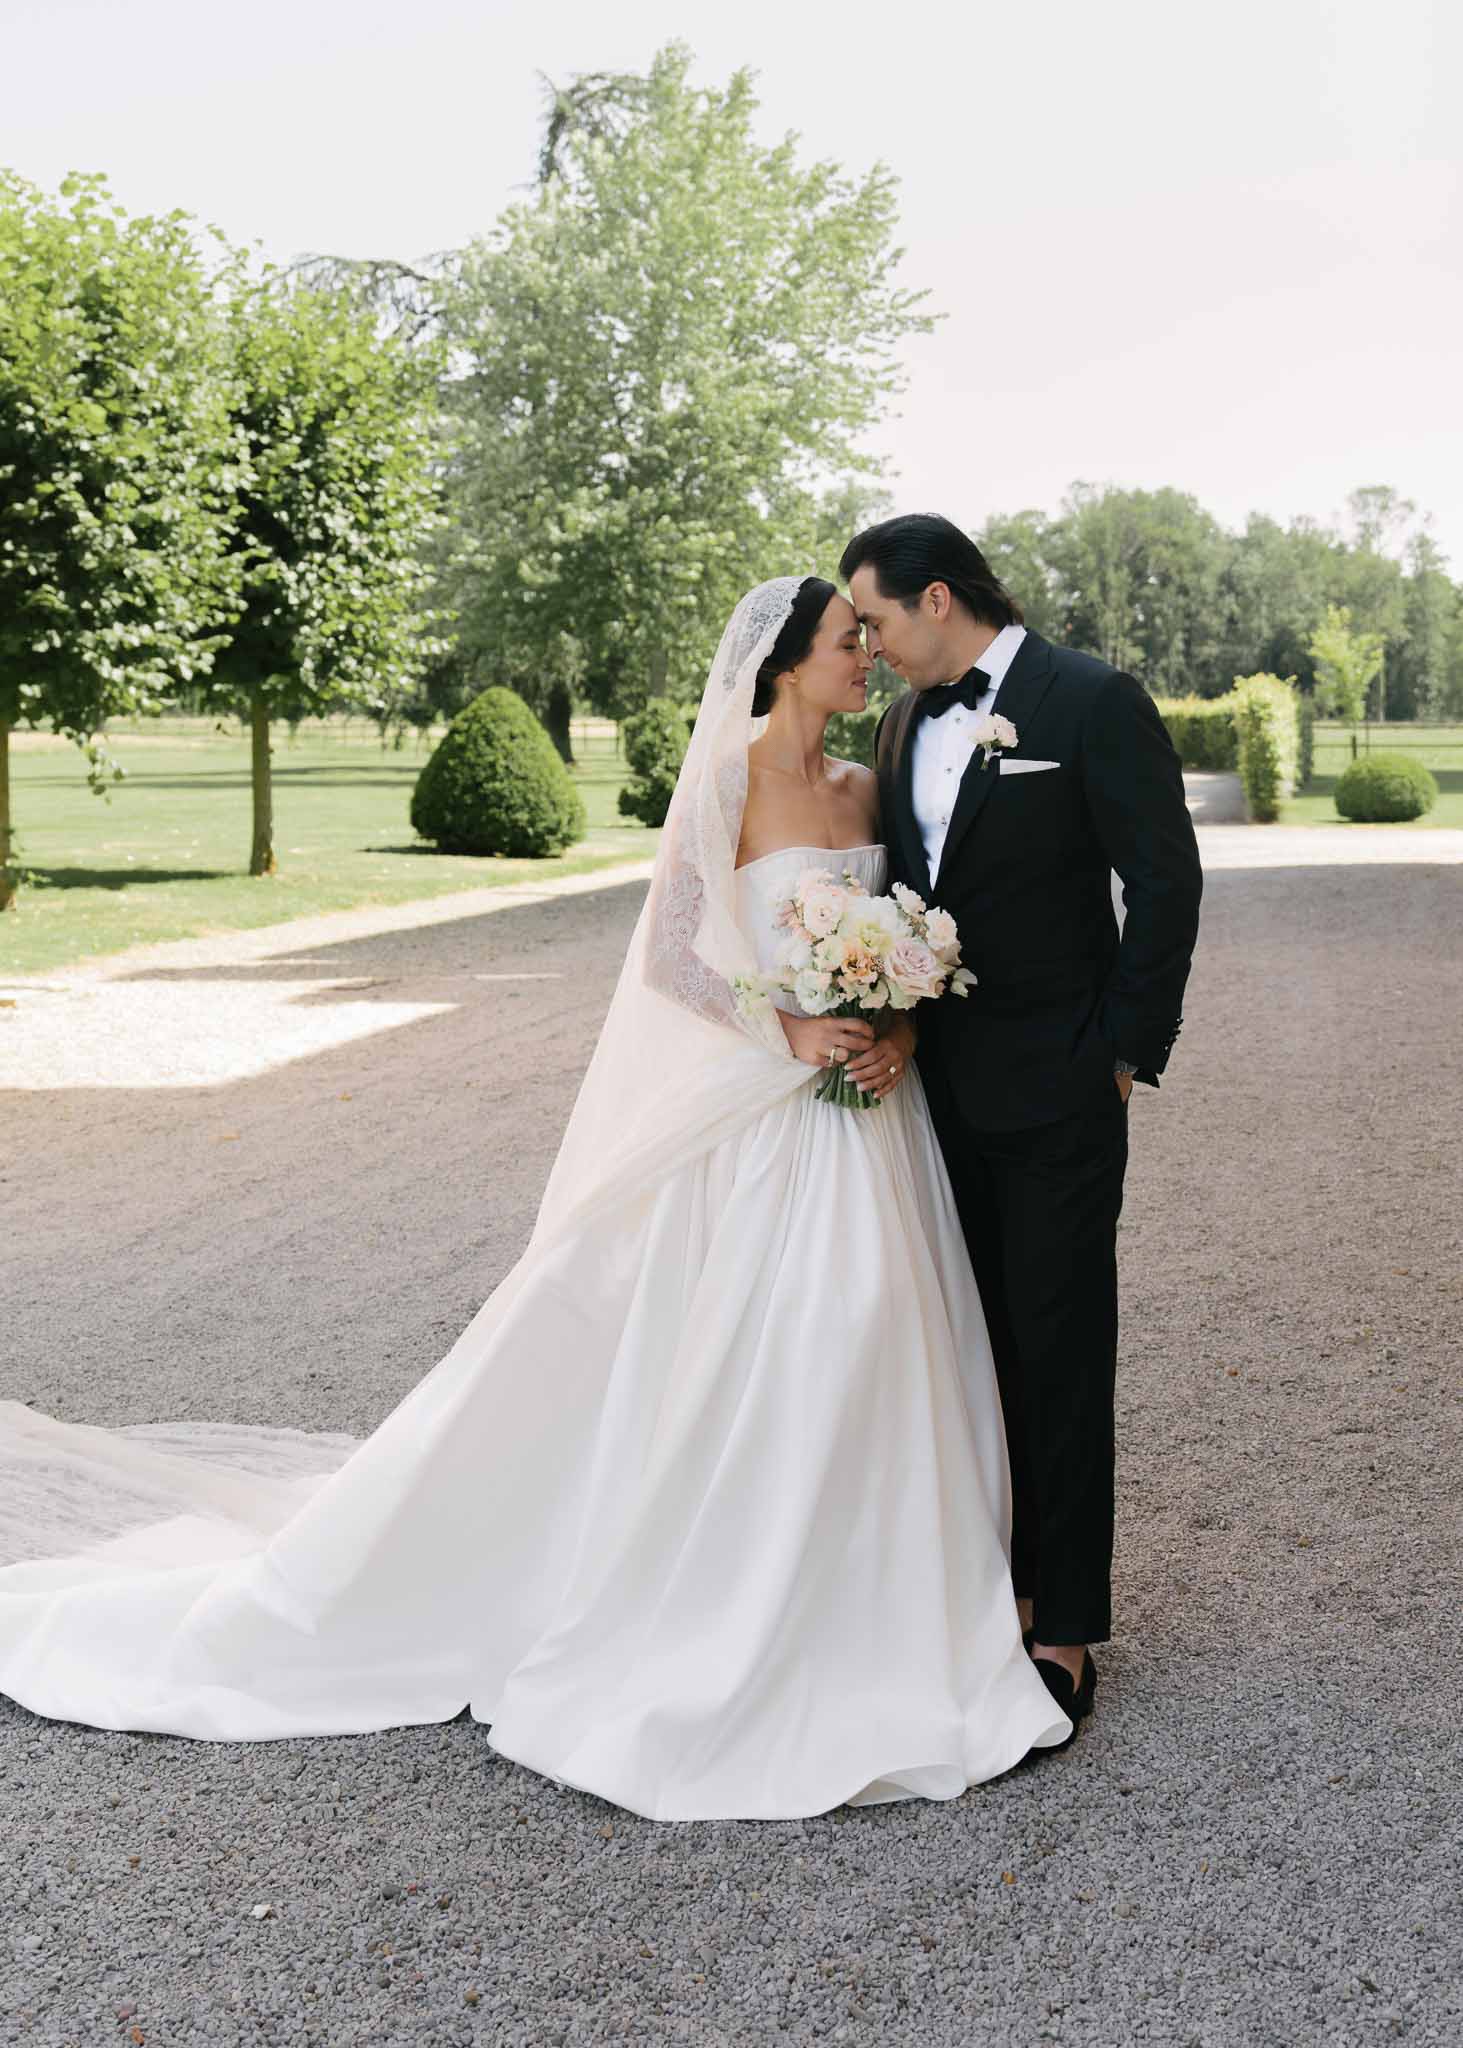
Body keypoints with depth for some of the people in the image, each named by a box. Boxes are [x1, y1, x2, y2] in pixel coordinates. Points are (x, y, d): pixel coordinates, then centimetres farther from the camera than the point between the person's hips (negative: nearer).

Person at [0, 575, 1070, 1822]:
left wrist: (900, 1028, -2)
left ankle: (835, 1617, 22)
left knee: (863, 1358, 8)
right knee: (741, 1368, -3)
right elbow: (668, 955, -11)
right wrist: (787, 1034, -18)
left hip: (865, 1116, 7)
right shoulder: (727, 783, -9)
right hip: (761, 1122, -7)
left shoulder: (862, 786, 11)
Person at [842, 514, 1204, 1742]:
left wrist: (1127, 1056, -10)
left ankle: (1068, 1628, 11)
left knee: (1060, 1358, 0)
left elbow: (1166, 884, -10)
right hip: (944, 1086, 7)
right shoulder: (908, 723, 11)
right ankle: (995, 1581, 27)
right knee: (972, 1346, 13)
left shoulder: (1094, 703, -10)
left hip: (1055, 1092, -6)